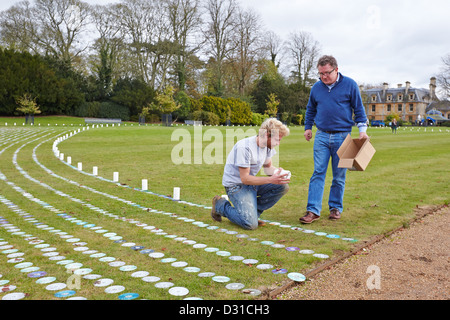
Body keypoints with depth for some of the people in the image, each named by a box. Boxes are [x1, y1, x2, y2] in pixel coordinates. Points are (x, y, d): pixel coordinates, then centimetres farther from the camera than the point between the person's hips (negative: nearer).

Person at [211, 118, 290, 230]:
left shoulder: (267, 145, -1)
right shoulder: (244, 147, -26)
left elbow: (268, 167, 13)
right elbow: (245, 178, -25)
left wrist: (278, 172, -11)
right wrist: (271, 179, -30)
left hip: (252, 183, 8)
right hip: (236, 185, -8)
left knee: (283, 187, -12)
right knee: (251, 224, -21)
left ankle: (252, 212, 1)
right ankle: (221, 205, 4)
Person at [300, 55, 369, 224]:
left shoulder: (350, 85, 0)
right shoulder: (316, 88, 8)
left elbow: (359, 109, 4)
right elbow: (310, 110, 23)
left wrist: (362, 129, -4)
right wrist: (308, 127, 20)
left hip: (342, 136, -2)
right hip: (322, 136, 2)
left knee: (339, 175, 6)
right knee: (318, 173, -5)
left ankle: (336, 207, 20)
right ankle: (313, 210, -5)